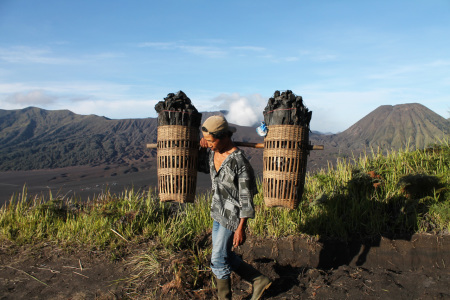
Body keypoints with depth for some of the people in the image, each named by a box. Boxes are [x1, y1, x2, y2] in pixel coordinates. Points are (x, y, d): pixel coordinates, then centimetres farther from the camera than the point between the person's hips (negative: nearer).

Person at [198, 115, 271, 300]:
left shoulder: (239, 162, -24)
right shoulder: (212, 153, -2)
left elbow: (246, 197, -19)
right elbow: (202, 168, 20)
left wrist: (241, 228, -18)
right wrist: (202, 149, 2)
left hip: (232, 216, -8)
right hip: (218, 211, 9)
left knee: (218, 259, 3)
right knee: (223, 255, 18)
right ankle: (259, 280, 33)